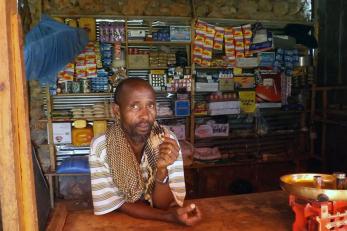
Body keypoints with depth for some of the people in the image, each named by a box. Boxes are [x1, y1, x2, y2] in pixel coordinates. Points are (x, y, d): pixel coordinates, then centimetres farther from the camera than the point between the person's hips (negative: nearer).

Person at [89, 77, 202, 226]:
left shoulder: (167, 140, -14)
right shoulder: (100, 147, -18)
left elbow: (162, 205, -12)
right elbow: (120, 205, -13)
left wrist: (162, 170, -30)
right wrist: (170, 217, -24)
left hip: (156, 222, 2)